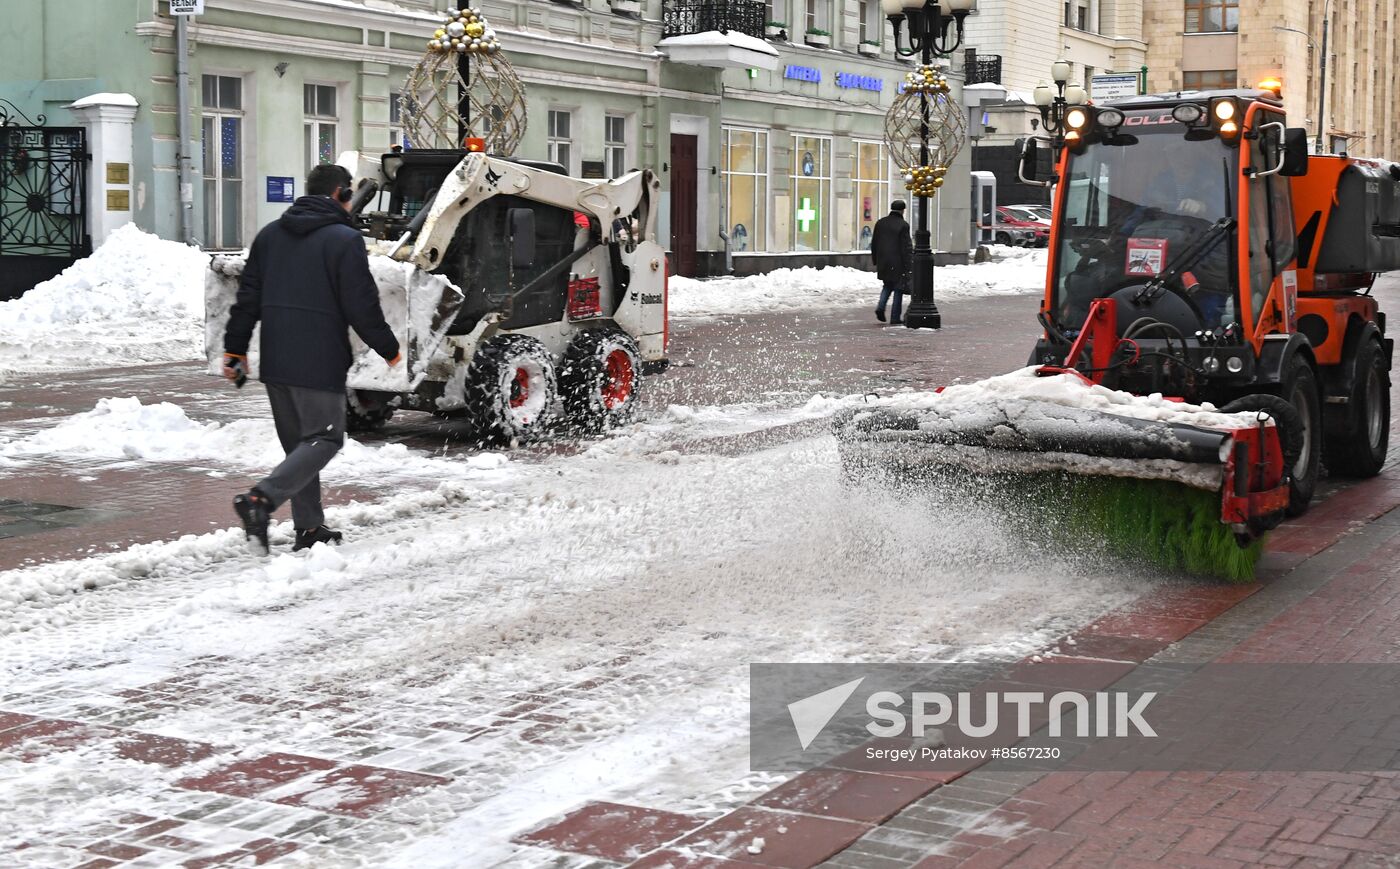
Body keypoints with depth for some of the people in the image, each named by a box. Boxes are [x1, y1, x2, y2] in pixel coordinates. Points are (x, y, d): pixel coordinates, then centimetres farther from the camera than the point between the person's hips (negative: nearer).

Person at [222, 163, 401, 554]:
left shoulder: (270, 234, 13)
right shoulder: (344, 239, -9)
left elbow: (248, 297, 13)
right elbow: (362, 306, -11)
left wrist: (235, 349, 18)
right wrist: (389, 349, 2)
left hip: (275, 360, 7)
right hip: (319, 363, -7)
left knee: (298, 443, 15)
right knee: (324, 438, -2)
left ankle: (309, 526, 14)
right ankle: (261, 499, -20)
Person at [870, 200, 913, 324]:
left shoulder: (880, 223, 6)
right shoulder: (903, 226, -12)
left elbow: (874, 244, 11)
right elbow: (906, 247, -14)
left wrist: (875, 261, 19)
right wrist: (909, 266, -11)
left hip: (883, 263, 5)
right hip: (898, 263, -5)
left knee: (887, 285, 21)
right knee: (898, 288, 4)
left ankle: (880, 307, -1)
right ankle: (895, 317, 4)